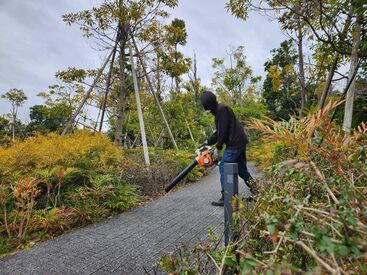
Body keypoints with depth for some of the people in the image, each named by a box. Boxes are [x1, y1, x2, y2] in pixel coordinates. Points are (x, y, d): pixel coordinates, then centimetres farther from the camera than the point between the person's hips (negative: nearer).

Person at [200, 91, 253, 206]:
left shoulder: (222, 109, -15)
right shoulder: (218, 110, 17)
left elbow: (223, 131, -18)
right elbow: (218, 132, 20)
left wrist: (218, 148, -11)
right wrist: (208, 142, 16)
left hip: (234, 144, -10)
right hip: (240, 142, 10)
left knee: (224, 167, -8)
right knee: (241, 168, 17)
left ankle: (225, 198, -4)